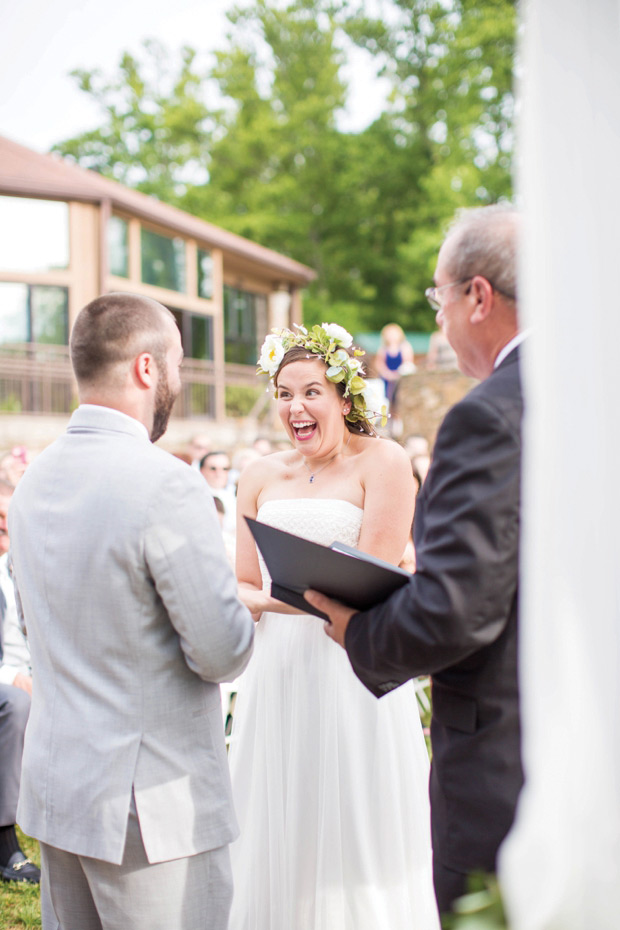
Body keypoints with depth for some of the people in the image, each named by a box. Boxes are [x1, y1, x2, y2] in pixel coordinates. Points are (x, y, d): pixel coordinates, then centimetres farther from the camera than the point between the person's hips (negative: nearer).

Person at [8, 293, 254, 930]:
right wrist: (244, 611, 3)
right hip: (151, 806, -8)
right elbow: (224, 654, -18)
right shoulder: (165, 484, -20)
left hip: (51, 790, 8)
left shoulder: (34, 479, 5)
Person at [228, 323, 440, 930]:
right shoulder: (260, 476, 10)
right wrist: (266, 602, -12)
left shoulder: (382, 462, -4)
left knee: (352, 842, 4)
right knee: (278, 837, 11)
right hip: (276, 672, 5)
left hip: (353, 673, -4)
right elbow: (242, 587, 10)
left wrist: (275, 595, -14)